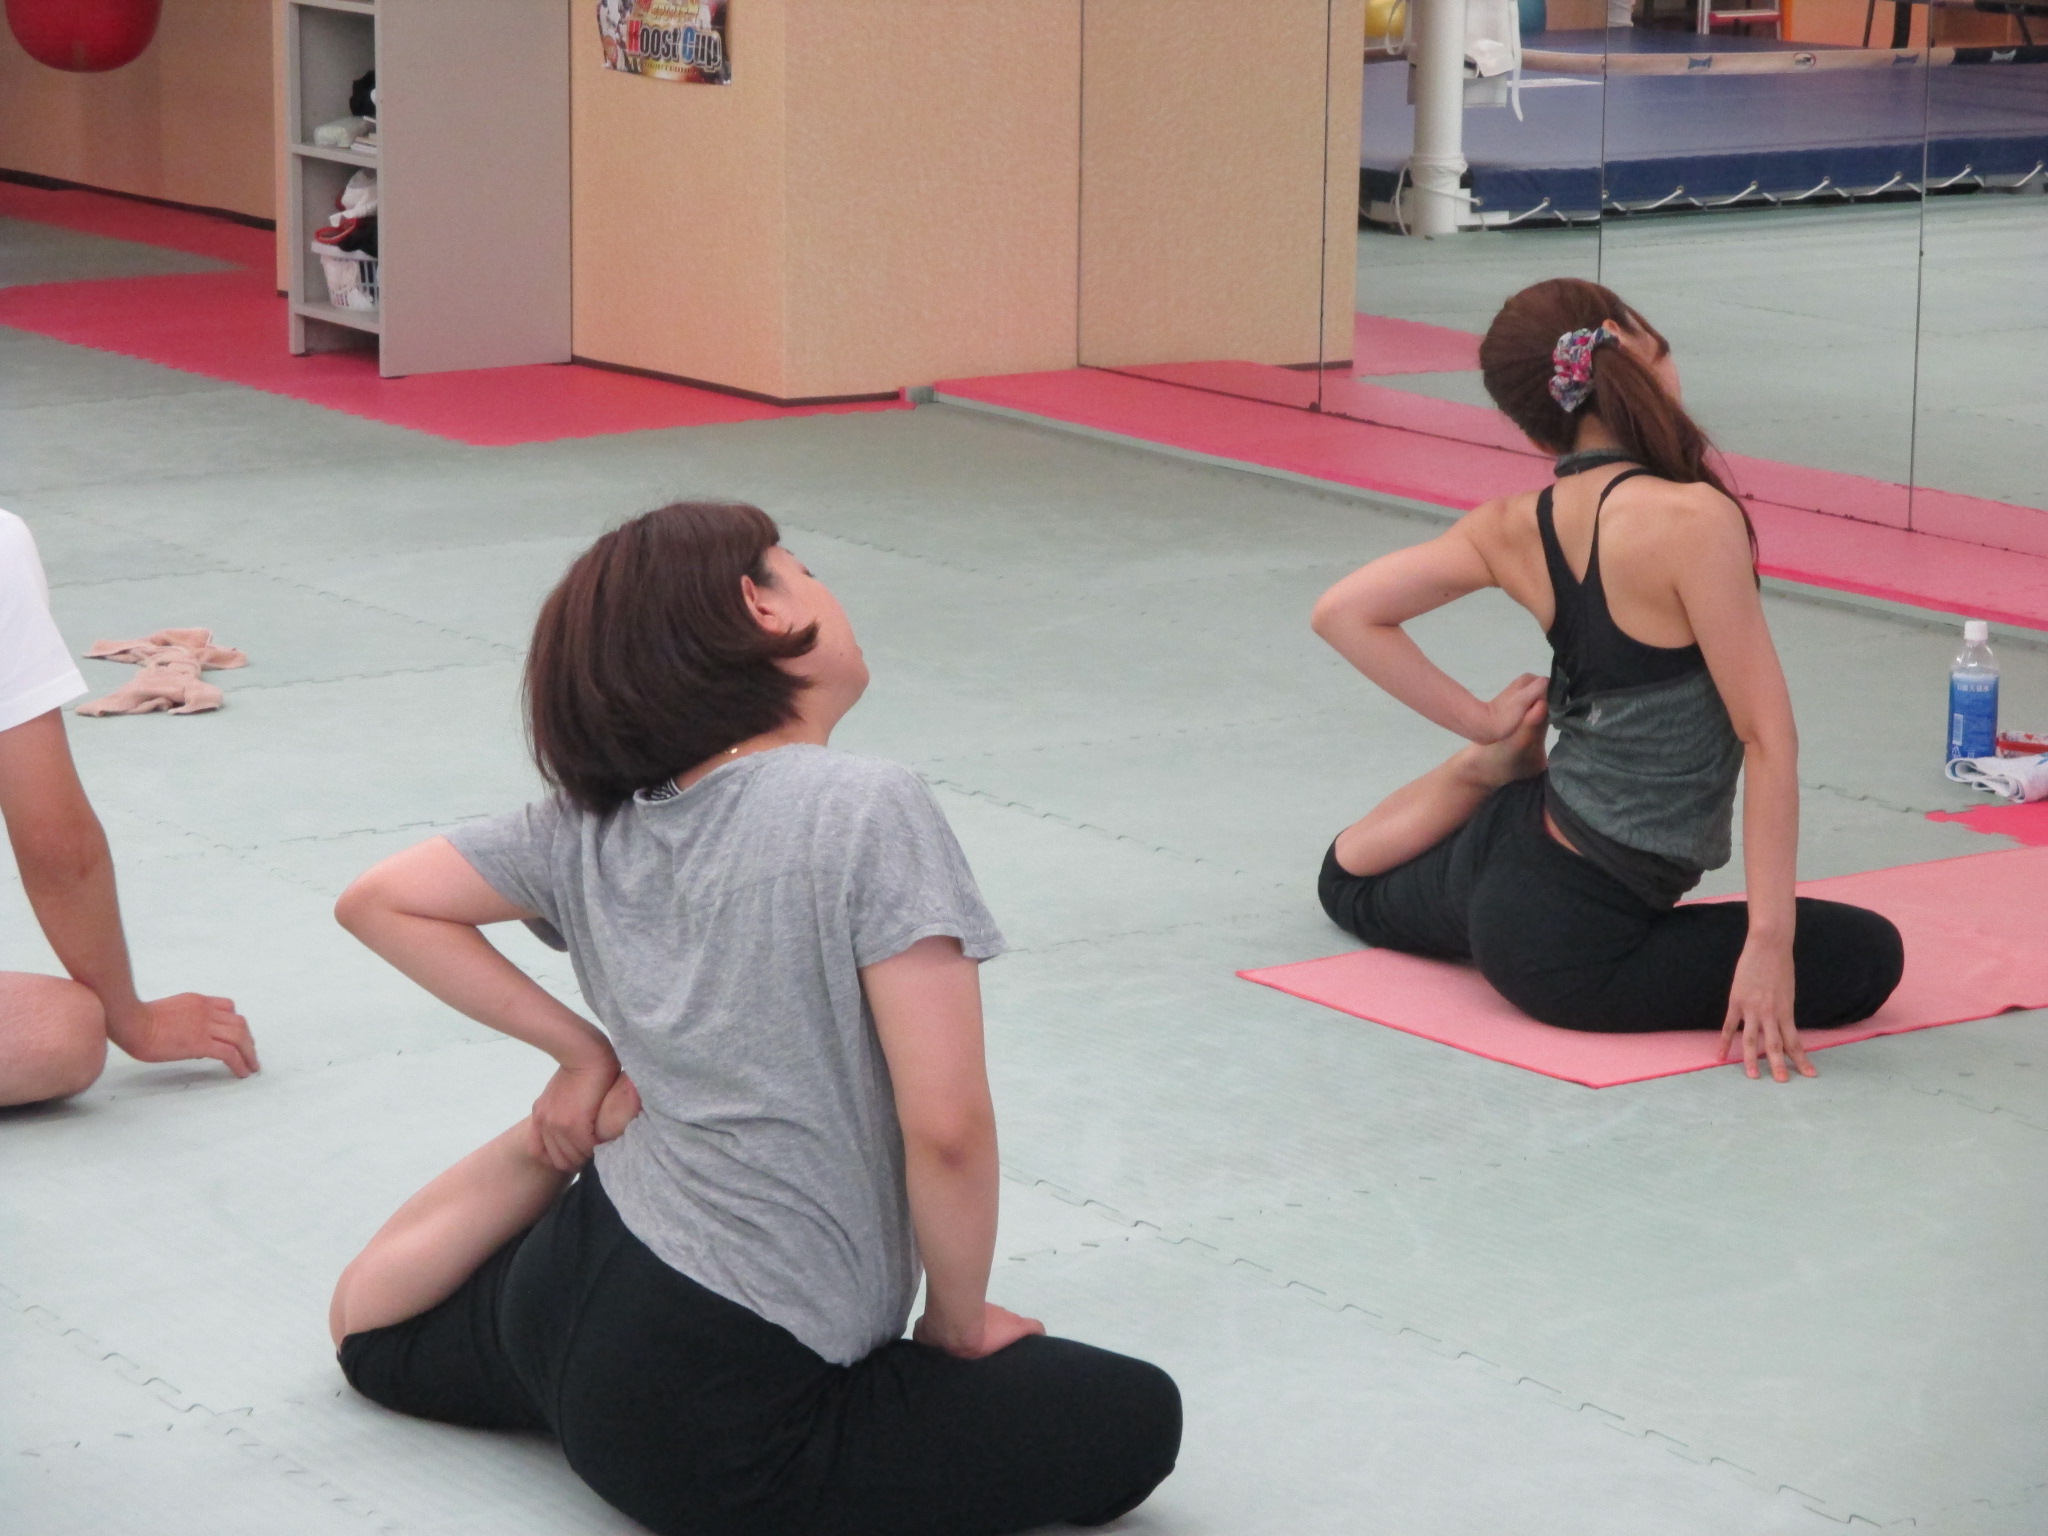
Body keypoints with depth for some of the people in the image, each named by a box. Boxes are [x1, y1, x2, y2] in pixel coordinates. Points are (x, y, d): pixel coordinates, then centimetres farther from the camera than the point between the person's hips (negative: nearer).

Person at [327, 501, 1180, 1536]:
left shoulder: (590, 824, 4)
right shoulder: (869, 813, -16)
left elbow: (378, 902, 17)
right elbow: (945, 1127, -19)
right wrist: (958, 1324, -3)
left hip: (571, 1298, 8)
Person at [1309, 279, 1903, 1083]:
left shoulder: (1512, 529, -6)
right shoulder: (1691, 520, -25)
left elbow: (1343, 610, 1)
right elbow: (1767, 739, -25)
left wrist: (1482, 728, 4)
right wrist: (1769, 941, -21)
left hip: (1508, 861, 9)